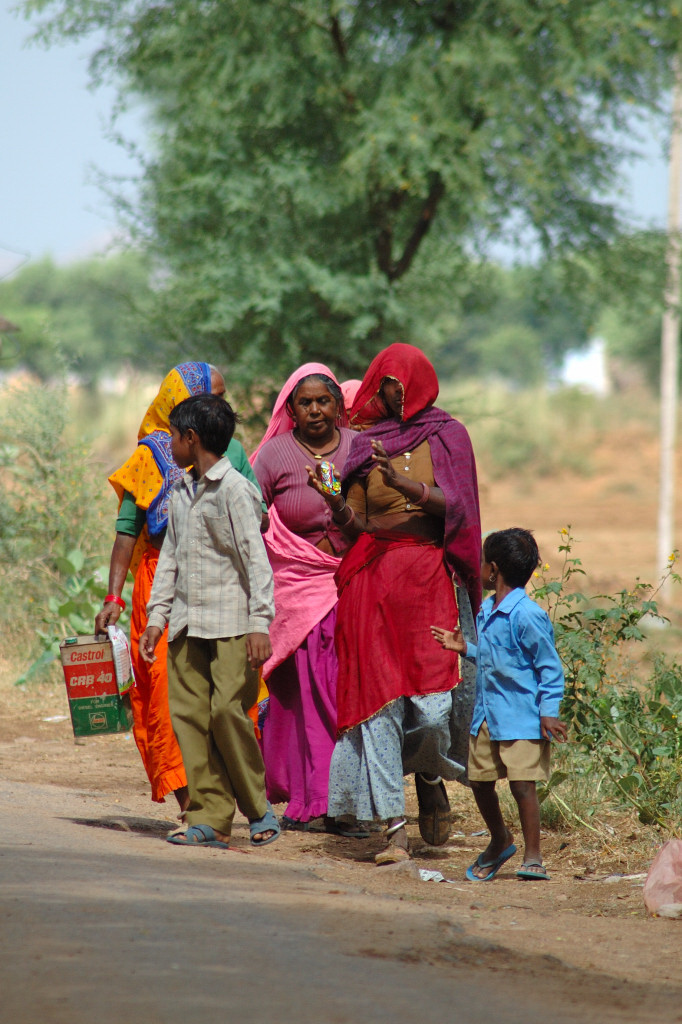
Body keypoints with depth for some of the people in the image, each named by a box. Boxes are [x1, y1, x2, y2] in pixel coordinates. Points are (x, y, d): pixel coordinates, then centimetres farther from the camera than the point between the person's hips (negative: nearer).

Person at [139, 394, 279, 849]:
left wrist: (259, 623, -16)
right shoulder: (180, 492, 15)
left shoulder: (235, 490, -7)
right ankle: (210, 819, 0)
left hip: (231, 621, -7)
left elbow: (256, 559, -11)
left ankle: (259, 808, 2)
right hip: (188, 622, 7)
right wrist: (157, 615, 15)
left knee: (228, 710, -13)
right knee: (189, 714, -1)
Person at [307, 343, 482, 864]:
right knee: (377, 694, -6)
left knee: (433, 697, -10)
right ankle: (394, 826, -6)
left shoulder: (448, 436, 7)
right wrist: (334, 502, -10)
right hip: (372, 576, 2)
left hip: (430, 574, -2)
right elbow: (356, 523, 10)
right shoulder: (367, 443, 12)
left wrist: (411, 485, -19)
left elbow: (456, 508, -5)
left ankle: (431, 778, 24)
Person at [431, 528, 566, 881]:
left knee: (522, 783, -11)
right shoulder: (486, 612, 11)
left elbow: (549, 667, -13)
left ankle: (532, 857, -2)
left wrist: (549, 712, -17)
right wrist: (465, 649, 16)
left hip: (521, 716, -9)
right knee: (479, 781, 12)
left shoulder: (527, 616, -16)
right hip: (486, 715, 9)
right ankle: (499, 842, 34)